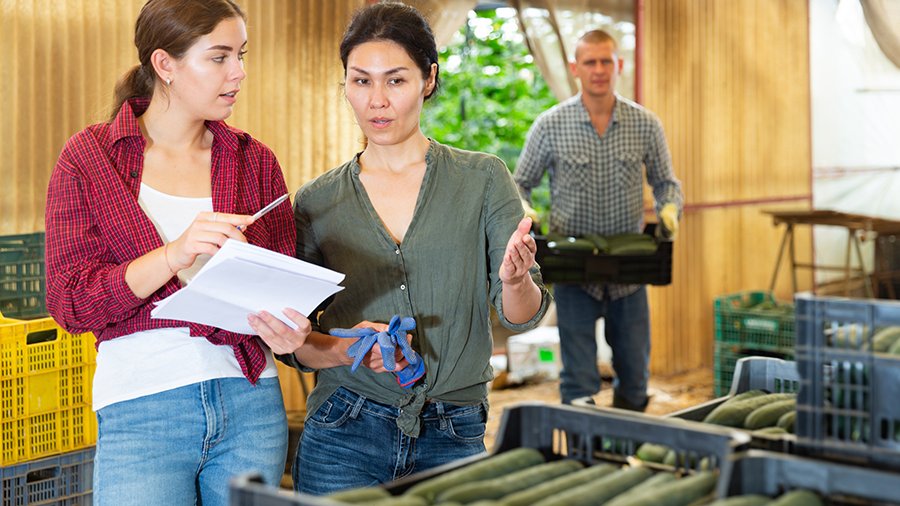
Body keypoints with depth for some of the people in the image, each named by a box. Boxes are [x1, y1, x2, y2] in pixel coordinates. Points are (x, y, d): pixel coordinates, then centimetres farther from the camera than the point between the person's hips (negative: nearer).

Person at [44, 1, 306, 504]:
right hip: (140, 412, -2)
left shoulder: (254, 159, 8)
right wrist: (174, 255, -20)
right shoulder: (88, 157, 0)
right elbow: (69, 301, -6)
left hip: (251, 404, 3)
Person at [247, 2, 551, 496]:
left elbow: (522, 316, -6)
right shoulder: (317, 201, 2)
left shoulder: (483, 178, -1)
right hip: (343, 436, 1)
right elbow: (295, 341, 6)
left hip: (454, 439, 0)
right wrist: (347, 347, -15)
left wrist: (516, 282, -28)